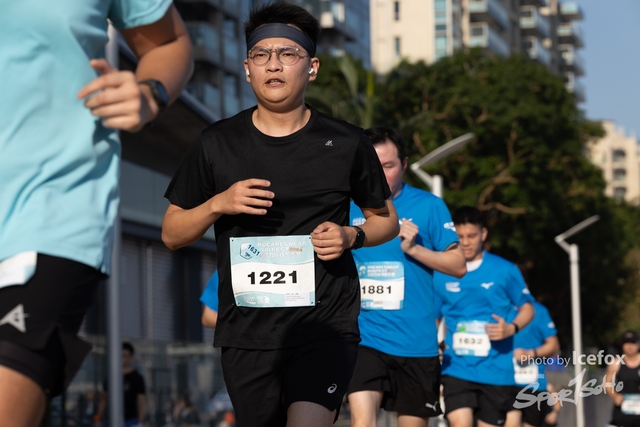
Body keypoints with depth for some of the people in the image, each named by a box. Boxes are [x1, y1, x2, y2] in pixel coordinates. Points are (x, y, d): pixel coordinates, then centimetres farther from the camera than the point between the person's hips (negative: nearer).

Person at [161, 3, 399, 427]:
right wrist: (218, 204, -10)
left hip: (325, 323, -2)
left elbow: (387, 220, 16)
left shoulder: (346, 143, 3)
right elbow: (171, 233, 9)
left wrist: (351, 236, -6)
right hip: (247, 330, 2)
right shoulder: (216, 145, 4)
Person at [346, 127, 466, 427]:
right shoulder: (349, 209, 5)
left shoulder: (428, 206, -1)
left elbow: (458, 265, -3)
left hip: (415, 342, 0)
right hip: (364, 337, 0)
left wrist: (413, 248, -16)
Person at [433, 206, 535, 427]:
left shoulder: (505, 270, -1)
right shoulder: (441, 274, 3)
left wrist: (511, 328, -12)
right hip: (456, 367, 0)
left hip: (496, 369, 0)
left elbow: (527, 307, 8)